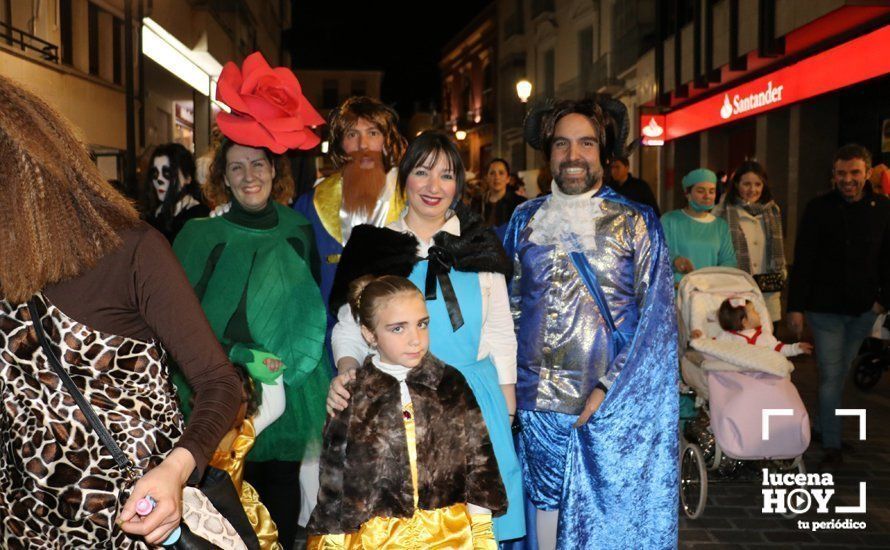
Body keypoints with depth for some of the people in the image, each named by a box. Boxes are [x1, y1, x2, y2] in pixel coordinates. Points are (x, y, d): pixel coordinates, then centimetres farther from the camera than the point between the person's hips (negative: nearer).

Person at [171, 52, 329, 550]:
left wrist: (296, 365, 2)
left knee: (283, 507, 10)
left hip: (294, 394, 2)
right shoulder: (201, 236, -1)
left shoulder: (298, 230, 5)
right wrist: (239, 358, -14)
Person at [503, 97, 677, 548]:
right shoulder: (526, 220, 8)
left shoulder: (637, 223, 0)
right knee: (547, 510, 11)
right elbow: (510, 307, 12)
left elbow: (657, 315, -4)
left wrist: (609, 389, -12)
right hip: (540, 404, 2)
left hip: (616, 405, -2)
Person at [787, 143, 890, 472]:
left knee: (841, 373, 15)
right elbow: (802, 261, -7)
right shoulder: (819, 209, -6)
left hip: (863, 309, 3)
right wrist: (795, 307, -11)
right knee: (831, 376, -4)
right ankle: (832, 448, 3)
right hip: (825, 307, -3)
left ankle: (823, 427, 31)